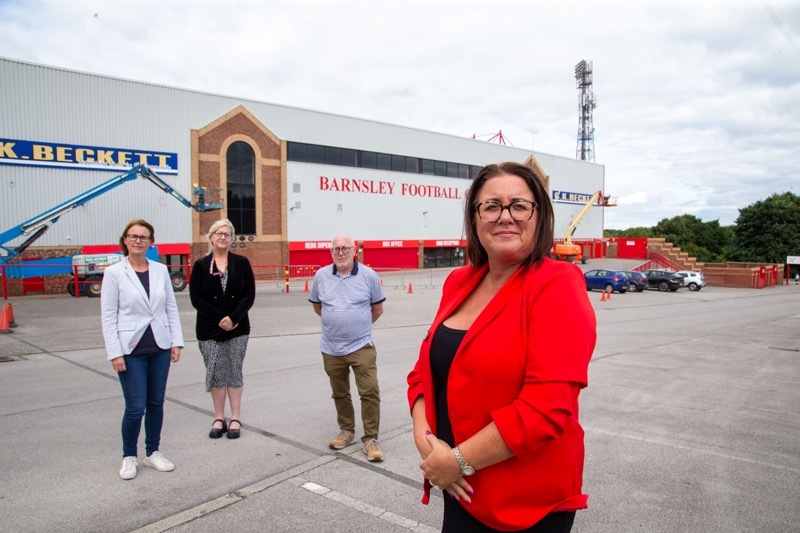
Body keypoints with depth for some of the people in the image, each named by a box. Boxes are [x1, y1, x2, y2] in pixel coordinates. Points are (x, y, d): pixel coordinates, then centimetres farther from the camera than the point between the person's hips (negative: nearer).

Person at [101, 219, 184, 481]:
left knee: (156, 403, 12)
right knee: (135, 407, -1)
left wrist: (176, 342, 2)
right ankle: (129, 457, 21)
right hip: (131, 350, -3)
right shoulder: (114, 273, -5)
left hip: (160, 348, 4)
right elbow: (108, 316, -6)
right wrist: (115, 353, -10)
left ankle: (153, 452, 29)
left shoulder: (161, 270, 5)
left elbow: (171, 308, 8)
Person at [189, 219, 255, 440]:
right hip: (209, 330, 0)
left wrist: (233, 318, -14)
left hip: (238, 328, 0)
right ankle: (219, 419, 16)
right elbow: (196, 298, -5)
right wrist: (221, 318, -13)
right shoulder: (201, 265, 2)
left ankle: (235, 419, 13)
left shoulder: (241, 263, 3)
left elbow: (249, 294, -2)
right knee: (215, 374, 5)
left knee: (234, 372, 5)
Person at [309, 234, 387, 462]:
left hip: (361, 346, -3)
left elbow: (377, 309, 6)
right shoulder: (321, 275, 0)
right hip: (331, 348, 3)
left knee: (370, 392, -7)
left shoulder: (368, 275, -5)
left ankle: (370, 438, 6)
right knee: (339, 394, 16)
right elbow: (317, 306, 15)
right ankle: (346, 430, 35)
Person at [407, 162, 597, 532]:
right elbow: (425, 370, 7)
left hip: (530, 502, -5)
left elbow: (546, 405, -24)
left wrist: (459, 460, -19)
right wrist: (425, 440, -9)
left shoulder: (557, 286, -16)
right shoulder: (459, 283, 3)